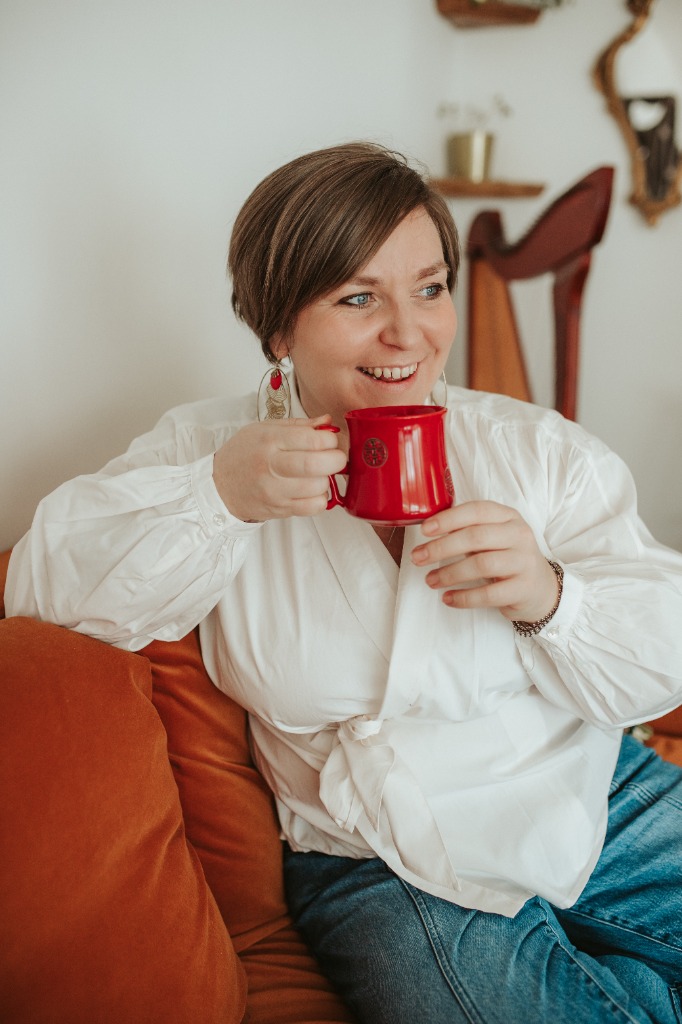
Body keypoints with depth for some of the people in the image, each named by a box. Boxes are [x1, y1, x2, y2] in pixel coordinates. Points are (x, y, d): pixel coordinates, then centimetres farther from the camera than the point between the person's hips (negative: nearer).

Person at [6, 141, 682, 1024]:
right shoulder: (212, 449, 0)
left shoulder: (539, 449, 1)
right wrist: (218, 494, -23)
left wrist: (550, 597, -23)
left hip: (602, 804, 3)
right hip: (393, 874, -2)